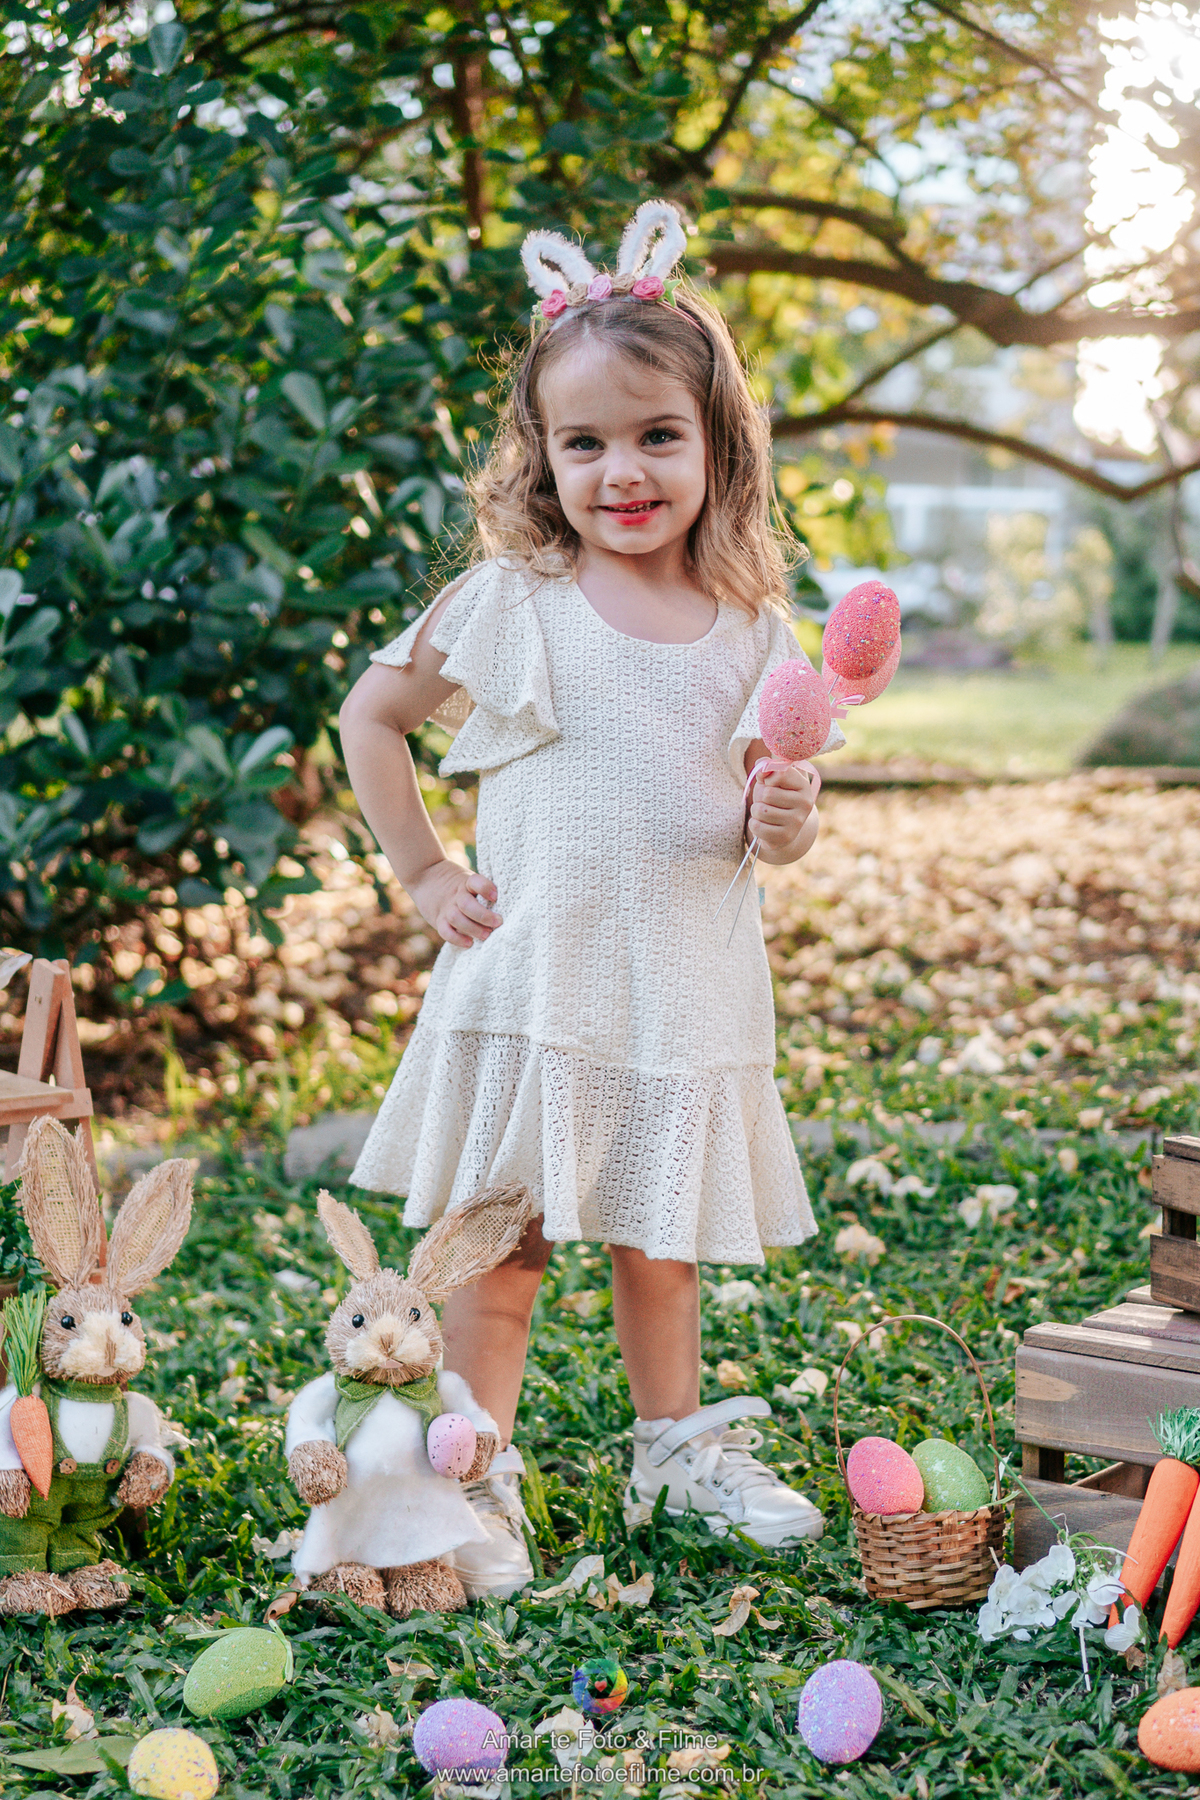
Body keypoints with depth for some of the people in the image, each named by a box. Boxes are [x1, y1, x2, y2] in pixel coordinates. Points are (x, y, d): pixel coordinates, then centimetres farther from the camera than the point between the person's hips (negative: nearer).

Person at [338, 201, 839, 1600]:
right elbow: (370, 715, 4)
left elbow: (767, 809, 9)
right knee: (500, 1251, 0)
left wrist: (787, 826, -14)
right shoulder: (510, 605, -7)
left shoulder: (751, 630, 1)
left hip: (689, 993, 3)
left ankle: (676, 1448, 34)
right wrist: (423, 873, -1)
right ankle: (471, 1485, 12)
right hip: (533, 986, -3)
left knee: (662, 1247, 16)